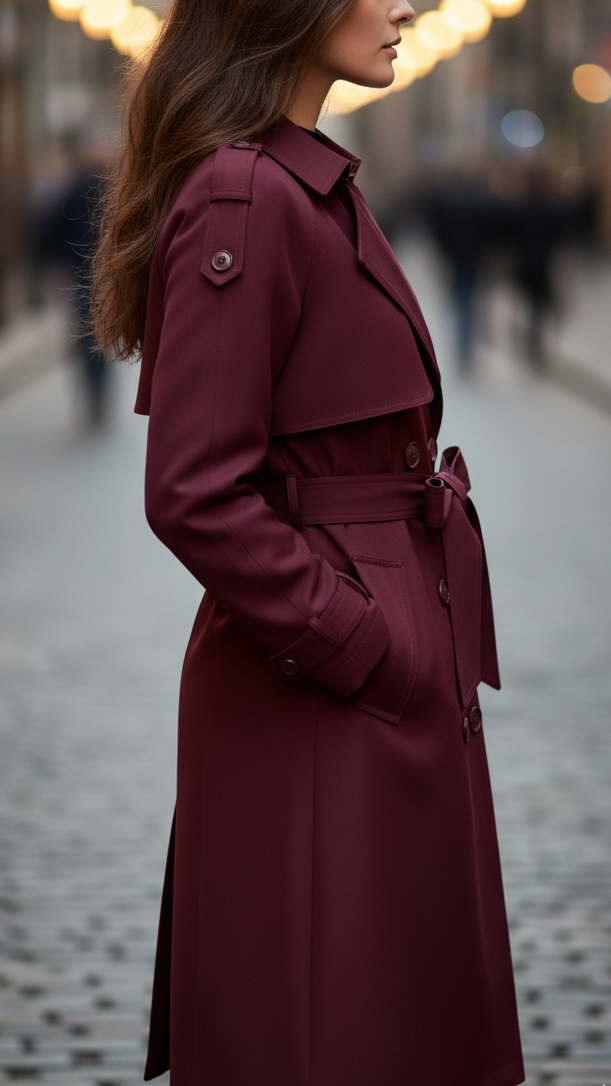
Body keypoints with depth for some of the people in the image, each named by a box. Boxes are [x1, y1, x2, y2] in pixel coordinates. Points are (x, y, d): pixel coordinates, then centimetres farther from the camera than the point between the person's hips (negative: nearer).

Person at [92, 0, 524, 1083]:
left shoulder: (313, 185, 12)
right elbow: (194, 495, -23)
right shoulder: (242, 199, -19)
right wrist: (365, 648, -18)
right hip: (316, 709, -10)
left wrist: (415, 651, 13)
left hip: (393, 690, 10)